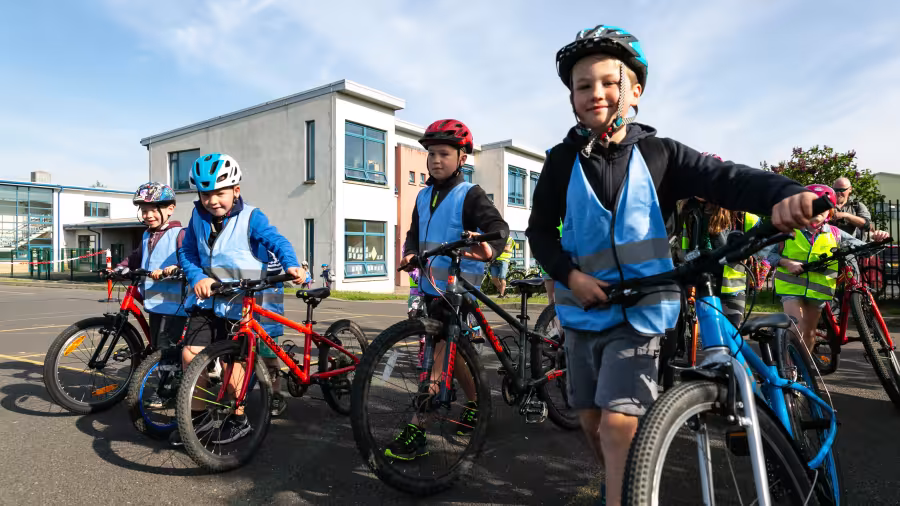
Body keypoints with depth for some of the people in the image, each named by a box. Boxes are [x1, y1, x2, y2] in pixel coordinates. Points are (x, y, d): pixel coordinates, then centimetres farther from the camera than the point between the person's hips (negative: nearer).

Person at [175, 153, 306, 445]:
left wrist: (291, 265, -43)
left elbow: (276, 240, -24)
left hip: (245, 302, -5)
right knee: (191, 353, 0)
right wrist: (197, 278, -11)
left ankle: (238, 420, 16)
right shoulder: (198, 217, 4)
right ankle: (198, 415, 20)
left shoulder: (250, 217, -11)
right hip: (210, 300, 5)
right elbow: (187, 252, 9)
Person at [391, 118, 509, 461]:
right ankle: (475, 402, 38)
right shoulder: (424, 196, 11)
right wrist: (410, 253, -10)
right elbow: (415, 233, 13)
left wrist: (489, 249, -46)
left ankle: (417, 432, -6)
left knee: (438, 353, -11)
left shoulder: (470, 195, -9)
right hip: (430, 285, 7)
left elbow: (498, 225, -23)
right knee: (450, 349, 17)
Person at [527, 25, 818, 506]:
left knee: (618, 424, -15)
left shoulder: (659, 154, -4)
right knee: (591, 420, 15)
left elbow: (726, 179, -15)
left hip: (639, 312, -3)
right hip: (581, 311, 3)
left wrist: (786, 194, -35)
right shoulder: (562, 161, -2)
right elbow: (541, 230, 2)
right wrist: (569, 274, -14)